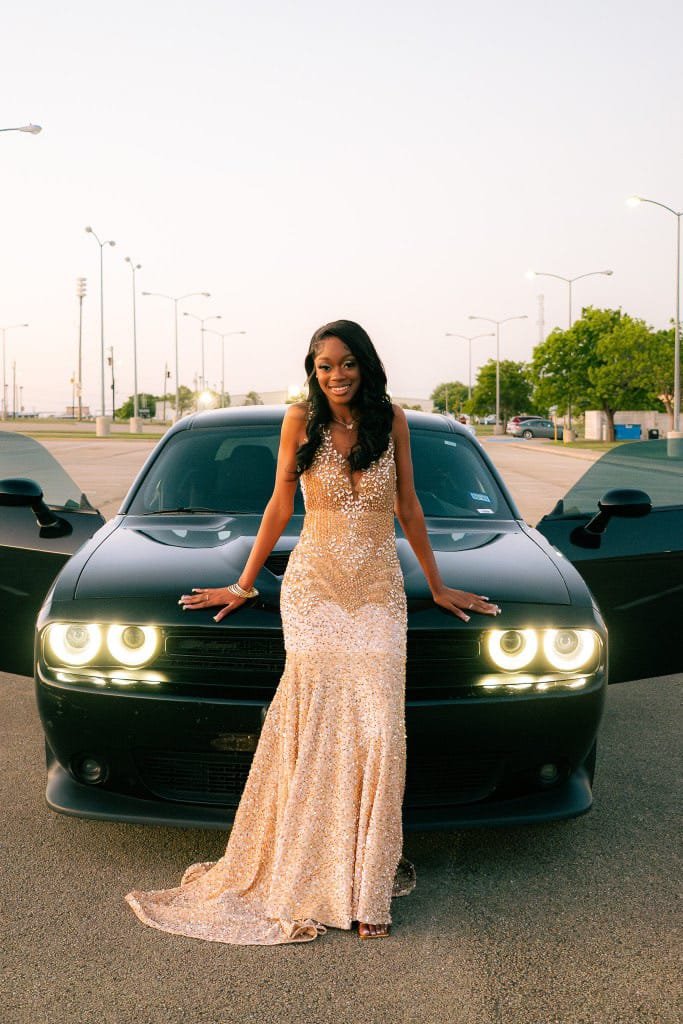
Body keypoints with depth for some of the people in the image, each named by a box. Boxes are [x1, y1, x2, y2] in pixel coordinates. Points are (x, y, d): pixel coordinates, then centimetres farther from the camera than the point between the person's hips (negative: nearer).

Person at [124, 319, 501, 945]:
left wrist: (437, 586, 17)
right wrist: (243, 586, 12)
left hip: (379, 590, 1)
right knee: (318, 729, -7)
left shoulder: (391, 419, 5)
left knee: (376, 729, -8)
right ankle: (310, 886, 7)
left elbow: (408, 507, 13)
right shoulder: (302, 421, 1)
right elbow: (280, 507, 9)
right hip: (314, 587, -1)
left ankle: (367, 887, 4)